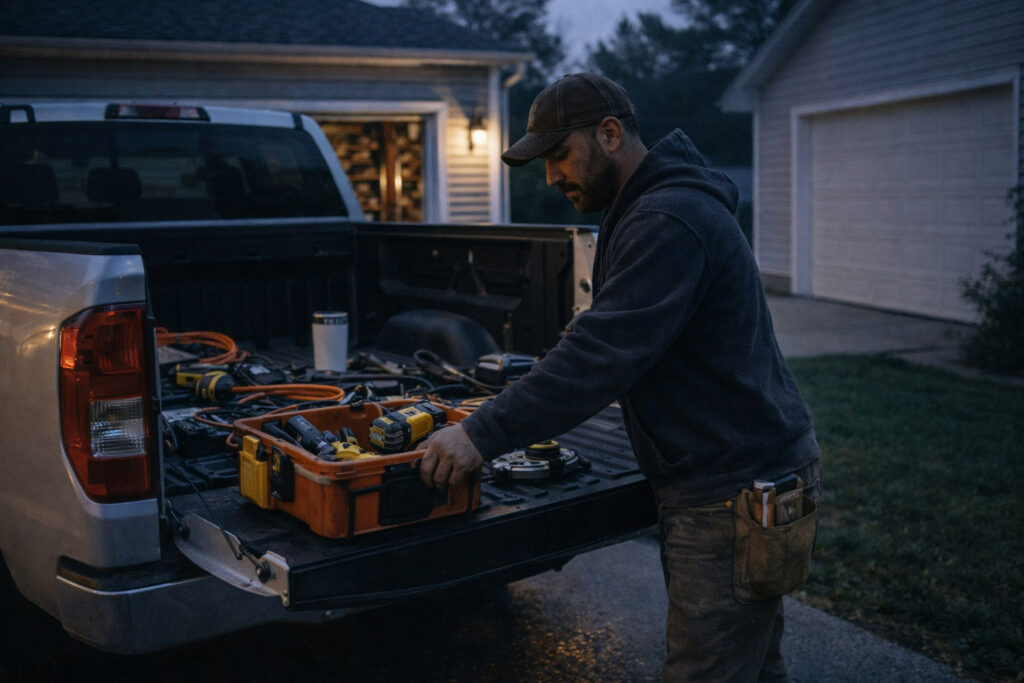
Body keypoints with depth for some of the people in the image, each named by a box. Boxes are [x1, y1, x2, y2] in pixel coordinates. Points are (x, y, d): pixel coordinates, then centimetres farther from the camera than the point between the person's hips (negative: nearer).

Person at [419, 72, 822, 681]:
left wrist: (483, 434, -24)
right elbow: (613, 344, 19)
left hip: (735, 496, -10)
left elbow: (604, 353, -27)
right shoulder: (654, 207, 15)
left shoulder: (669, 222, -21)